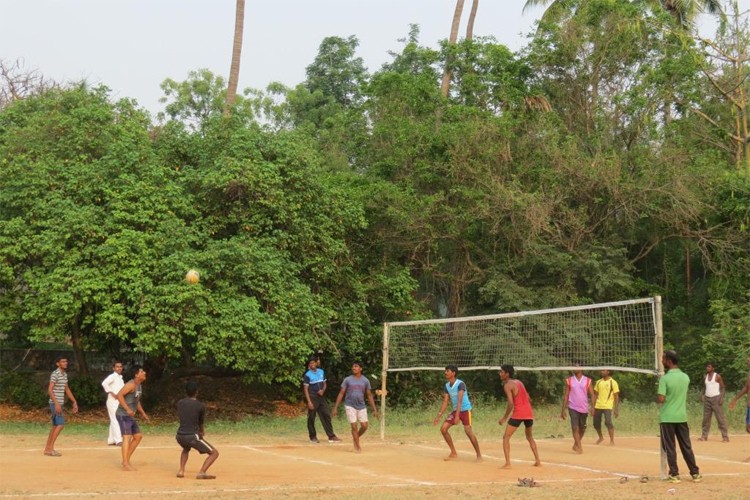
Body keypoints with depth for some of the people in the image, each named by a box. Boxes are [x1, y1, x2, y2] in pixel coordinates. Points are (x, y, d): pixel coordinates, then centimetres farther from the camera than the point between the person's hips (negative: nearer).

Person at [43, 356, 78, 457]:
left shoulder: (65, 374, 13)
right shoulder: (55, 374, -14)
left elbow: (67, 389, 22)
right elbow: (50, 390, -21)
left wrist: (74, 402, 19)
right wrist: (57, 403, -28)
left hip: (59, 403, 9)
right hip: (55, 403, -9)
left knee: (55, 426, 10)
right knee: (60, 424, -14)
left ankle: (48, 448, 15)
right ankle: (50, 448, -10)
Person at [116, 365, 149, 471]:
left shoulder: (139, 385, 13)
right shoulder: (131, 385, -17)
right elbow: (119, 395, -27)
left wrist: (142, 413, 20)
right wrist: (128, 409, -30)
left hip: (130, 416, 10)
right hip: (123, 414, -10)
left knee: (138, 436, 14)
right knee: (127, 437, -15)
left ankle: (126, 460, 20)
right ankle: (125, 464, -17)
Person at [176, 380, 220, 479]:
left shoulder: (179, 403, 10)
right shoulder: (200, 406, -2)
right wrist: (201, 431, 34)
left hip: (180, 436, 5)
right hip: (192, 436, -5)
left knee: (186, 448, 39)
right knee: (214, 453, 4)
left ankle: (181, 470, 20)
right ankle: (202, 472, -17)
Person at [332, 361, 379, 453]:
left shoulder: (365, 381, 2)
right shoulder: (347, 380, -2)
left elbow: (369, 395, 6)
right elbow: (341, 394, 0)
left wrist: (375, 409, 1)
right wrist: (335, 407, -5)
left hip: (361, 406, 2)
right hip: (350, 406, -2)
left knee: (364, 426, -2)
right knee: (354, 426, -4)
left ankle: (356, 438, 27)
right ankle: (357, 446, 10)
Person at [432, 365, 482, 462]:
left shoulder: (460, 384, -21)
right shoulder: (446, 386, 1)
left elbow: (459, 401, -28)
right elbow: (445, 402, 3)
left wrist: (457, 416, -36)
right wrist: (439, 416, -3)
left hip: (465, 410, -7)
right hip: (455, 410, 7)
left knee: (468, 431, -19)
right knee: (443, 428, -2)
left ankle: (479, 455, -6)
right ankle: (453, 453, 8)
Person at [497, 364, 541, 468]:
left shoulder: (507, 385, -7)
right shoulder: (519, 382, 17)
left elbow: (510, 403, -16)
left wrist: (504, 418, -10)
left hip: (518, 414, -7)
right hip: (529, 413, 7)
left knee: (506, 437, 0)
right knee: (530, 437, 25)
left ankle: (507, 463, -11)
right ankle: (537, 461, 22)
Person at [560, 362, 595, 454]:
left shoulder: (587, 381, 2)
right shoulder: (569, 380, 3)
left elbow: (592, 395, 1)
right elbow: (566, 395, 4)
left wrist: (593, 407, -13)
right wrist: (563, 410, 0)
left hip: (584, 408, 2)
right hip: (573, 408, -1)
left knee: (582, 428, 12)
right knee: (575, 428, -12)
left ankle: (576, 444, 32)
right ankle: (579, 447, -12)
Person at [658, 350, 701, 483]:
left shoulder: (664, 378, -14)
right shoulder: (686, 377, 4)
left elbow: (661, 399, -19)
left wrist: (657, 397, 2)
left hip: (667, 418, -5)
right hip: (682, 417, 5)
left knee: (670, 448, 3)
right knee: (686, 447, 11)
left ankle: (674, 474, 3)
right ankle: (695, 473, 13)